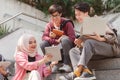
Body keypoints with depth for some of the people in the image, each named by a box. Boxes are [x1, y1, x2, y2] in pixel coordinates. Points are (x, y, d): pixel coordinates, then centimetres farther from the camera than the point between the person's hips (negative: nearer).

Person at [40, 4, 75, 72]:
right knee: (42, 44, -18)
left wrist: (61, 38, -29)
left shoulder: (66, 23, -10)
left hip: (66, 46, -4)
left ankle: (67, 64, -27)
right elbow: (44, 37, -7)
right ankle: (54, 64, -10)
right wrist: (55, 40, -22)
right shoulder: (49, 25, 2)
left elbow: (72, 38, -15)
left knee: (65, 39, -35)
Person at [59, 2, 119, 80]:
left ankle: (77, 72, -39)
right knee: (73, 51, -8)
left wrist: (101, 39, -32)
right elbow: (84, 44, 12)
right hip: (95, 52, 7)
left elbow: (112, 36, -12)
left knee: (89, 42, -32)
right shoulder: (83, 28, 14)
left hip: (110, 48, -7)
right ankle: (85, 71, -38)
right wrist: (79, 44, -12)